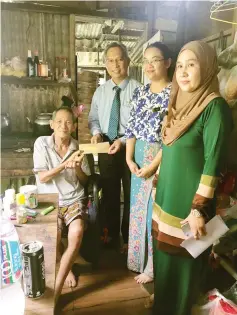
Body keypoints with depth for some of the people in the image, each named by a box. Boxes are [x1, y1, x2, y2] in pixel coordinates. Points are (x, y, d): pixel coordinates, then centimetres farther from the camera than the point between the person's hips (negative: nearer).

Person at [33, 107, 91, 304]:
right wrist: (66, 163, -20)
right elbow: (42, 177, -8)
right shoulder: (41, 143, -3)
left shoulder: (78, 148, 3)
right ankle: (68, 268, 11)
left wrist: (77, 168, -14)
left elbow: (84, 181, 8)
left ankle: (55, 291, -14)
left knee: (77, 233, -28)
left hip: (74, 200, 1)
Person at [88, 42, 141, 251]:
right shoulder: (100, 92, 6)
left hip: (130, 148, -4)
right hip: (106, 149, 5)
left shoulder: (137, 89, -10)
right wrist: (96, 133, -9)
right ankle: (112, 234, 40)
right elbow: (94, 119, 11)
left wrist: (124, 140, -23)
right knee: (109, 194, 17)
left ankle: (128, 237, 34)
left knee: (131, 194, 12)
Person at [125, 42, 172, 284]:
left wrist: (154, 165, -17)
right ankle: (138, 259, 39)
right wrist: (129, 159, -2)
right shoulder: (140, 92, 8)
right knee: (137, 209, 16)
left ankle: (153, 267, 28)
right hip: (138, 159, 6)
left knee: (156, 211, 5)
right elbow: (131, 127, 7)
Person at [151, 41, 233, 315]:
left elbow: (213, 163, -19)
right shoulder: (181, 103, 8)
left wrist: (199, 210, -19)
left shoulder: (214, 107, -16)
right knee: (164, 255, 22)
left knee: (182, 263, 11)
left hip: (188, 203, -7)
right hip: (167, 197, 8)